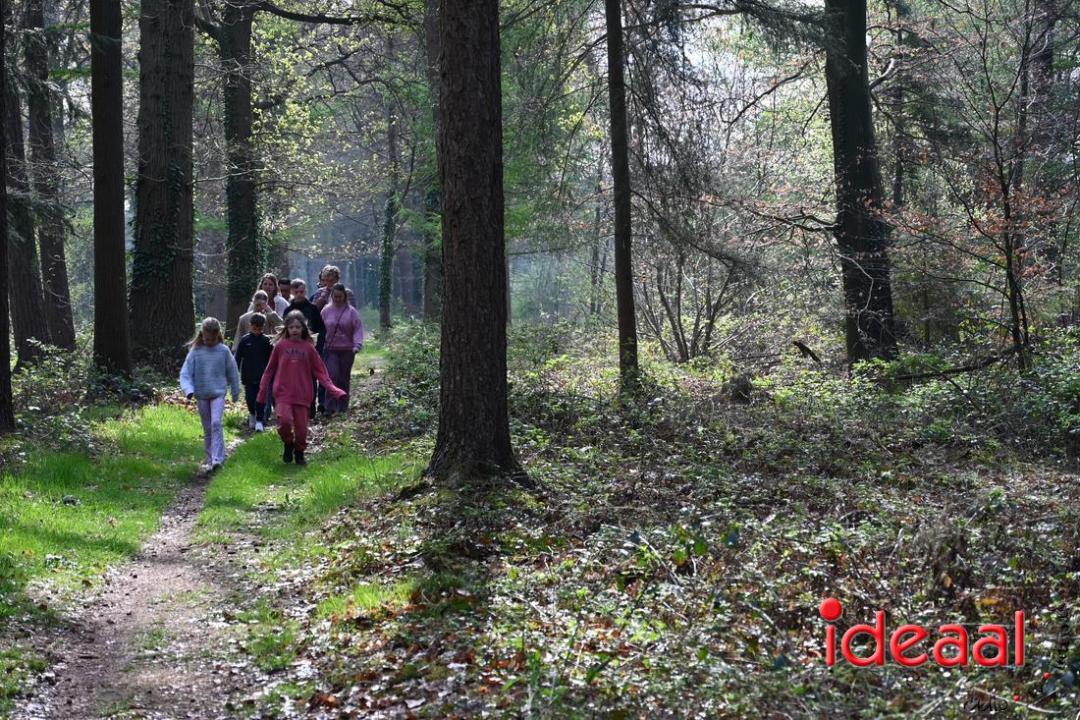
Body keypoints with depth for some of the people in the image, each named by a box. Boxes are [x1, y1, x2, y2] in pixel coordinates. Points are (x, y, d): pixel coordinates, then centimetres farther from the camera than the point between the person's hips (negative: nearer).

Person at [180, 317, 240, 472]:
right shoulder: (195, 352, -3)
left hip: (218, 393, -2)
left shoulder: (223, 351, -3)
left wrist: (235, 392, 13)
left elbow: (232, 372, 7)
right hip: (202, 395, 2)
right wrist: (188, 390, -20)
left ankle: (217, 458, -20)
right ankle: (210, 459, 21)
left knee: (216, 423, -19)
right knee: (207, 428, 10)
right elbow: (185, 373, -4)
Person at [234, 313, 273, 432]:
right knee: (250, 398, 6)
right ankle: (252, 414, 31)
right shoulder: (245, 340, 0)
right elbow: (238, 358, 5)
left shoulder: (266, 341, 0)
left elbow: (271, 360, 6)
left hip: (262, 377, -1)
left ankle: (259, 420, 2)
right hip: (248, 377, 1)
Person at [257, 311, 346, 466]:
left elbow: (319, 370, 5)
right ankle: (288, 444, 7)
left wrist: (332, 388, -6)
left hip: (302, 395, 1)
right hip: (283, 393, -1)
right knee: (284, 420, -22)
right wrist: (262, 392, 11)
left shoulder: (308, 347, 4)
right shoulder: (280, 346, 3)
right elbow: (270, 370, 10)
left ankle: (299, 453, 29)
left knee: (301, 427, 3)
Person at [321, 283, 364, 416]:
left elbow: (358, 328, -3)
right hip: (331, 349, 0)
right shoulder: (326, 311, 4)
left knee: (344, 379, 6)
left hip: (347, 350, 0)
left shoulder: (351, 311, 0)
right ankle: (330, 406, -14)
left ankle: (343, 406, 16)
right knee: (332, 376, -14)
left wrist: (357, 344, -15)